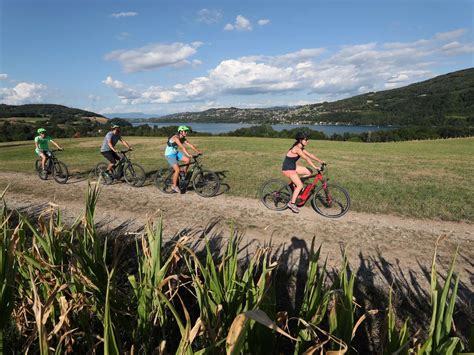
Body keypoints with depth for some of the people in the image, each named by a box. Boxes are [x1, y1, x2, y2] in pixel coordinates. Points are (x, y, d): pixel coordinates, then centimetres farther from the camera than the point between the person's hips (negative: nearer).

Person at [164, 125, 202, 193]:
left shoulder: (183, 138, -2)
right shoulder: (176, 137, -26)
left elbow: (190, 145, -5)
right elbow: (182, 147, -38)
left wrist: (198, 151, -15)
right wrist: (188, 155, -48)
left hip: (176, 152, 8)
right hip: (169, 154, -8)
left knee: (187, 160, -12)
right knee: (177, 170, -15)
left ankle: (184, 174, 11)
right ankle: (174, 186, 1)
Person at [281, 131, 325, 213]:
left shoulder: (301, 148, 6)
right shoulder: (297, 148, -23)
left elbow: (310, 155, 9)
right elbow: (307, 158, -27)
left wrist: (320, 161, 4)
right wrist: (315, 167, -28)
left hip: (293, 166, 9)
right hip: (288, 169, -9)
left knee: (309, 172, 8)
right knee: (300, 186, -10)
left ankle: (296, 184, 15)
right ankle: (292, 203, 1)